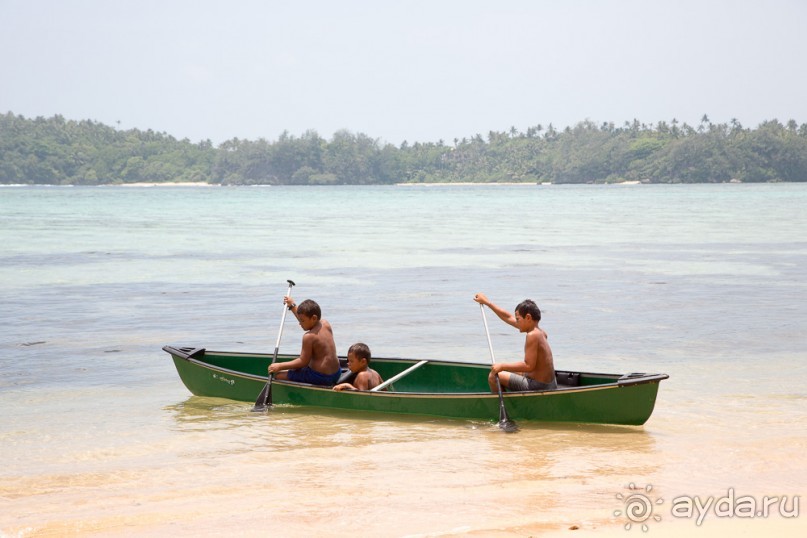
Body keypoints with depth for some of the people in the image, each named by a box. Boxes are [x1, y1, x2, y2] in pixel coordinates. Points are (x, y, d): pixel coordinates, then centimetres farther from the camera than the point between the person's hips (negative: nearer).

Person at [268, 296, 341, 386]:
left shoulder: (309, 337, -19)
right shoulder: (326, 325, 5)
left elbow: (303, 362, -16)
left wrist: (280, 366, -12)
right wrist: (293, 306, 35)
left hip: (319, 377, -9)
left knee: (278, 374, -2)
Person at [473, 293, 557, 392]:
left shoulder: (532, 335, -21)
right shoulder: (539, 331, 8)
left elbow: (529, 366, -26)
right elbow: (508, 317, 18)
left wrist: (502, 366, -18)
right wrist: (487, 302, 25)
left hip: (538, 387, -10)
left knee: (493, 377, -4)